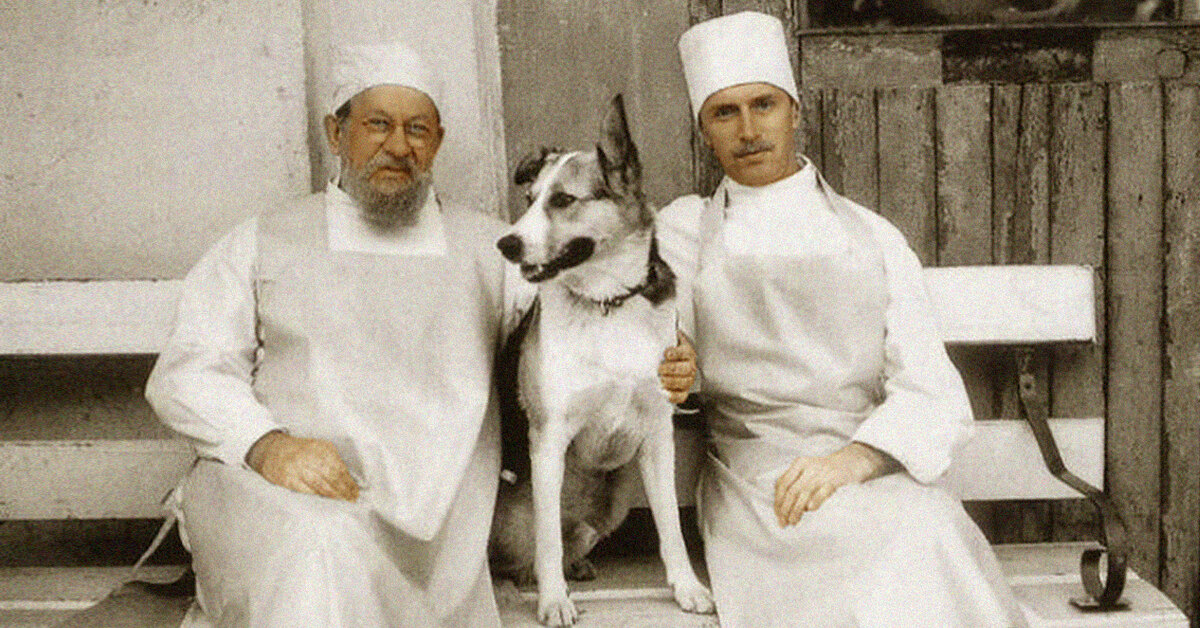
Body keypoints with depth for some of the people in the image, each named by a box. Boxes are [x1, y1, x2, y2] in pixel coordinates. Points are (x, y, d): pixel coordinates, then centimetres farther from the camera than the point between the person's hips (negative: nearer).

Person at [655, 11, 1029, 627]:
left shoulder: (873, 238, 15)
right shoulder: (683, 231, 15)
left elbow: (935, 396, 6)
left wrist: (857, 457, -14)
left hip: (876, 475, 2)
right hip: (751, 478, -2)